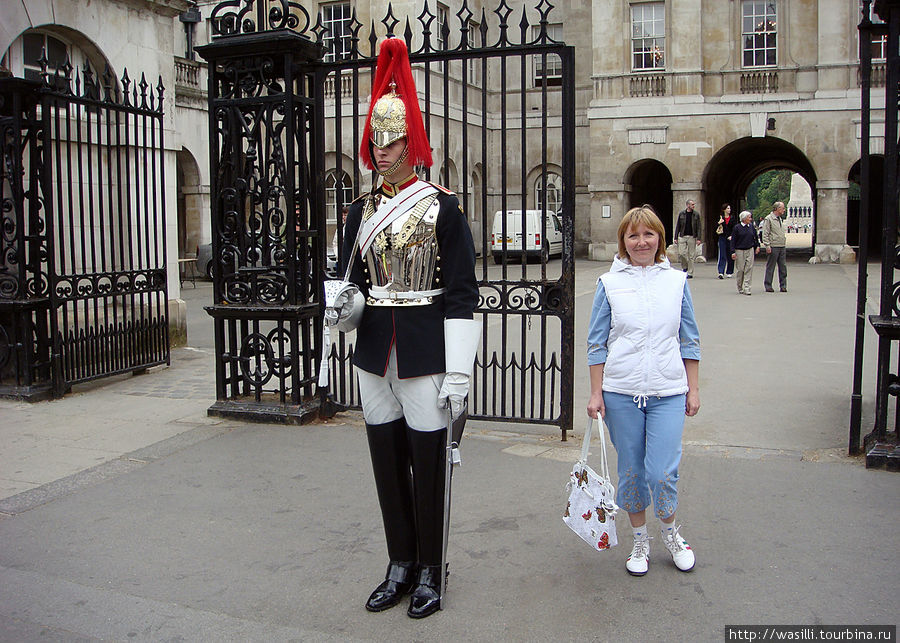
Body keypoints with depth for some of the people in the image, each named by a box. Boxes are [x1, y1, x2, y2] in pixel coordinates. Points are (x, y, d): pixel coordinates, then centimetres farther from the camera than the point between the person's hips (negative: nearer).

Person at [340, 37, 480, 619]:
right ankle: (401, 565, 30)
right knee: (387, 461, 13)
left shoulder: (442, 206, -7)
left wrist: (458, 374, -14)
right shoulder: (362, 210, 9)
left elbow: (462, 294, -10)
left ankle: (430, 571, 23)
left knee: (428, 464, 5)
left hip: (425, 353, -5)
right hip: (375, 353, 5)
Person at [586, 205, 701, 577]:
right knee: (631, 471, 10)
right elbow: (597, 343, 4)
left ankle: (670, 532, 24)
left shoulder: (676, 281, 6)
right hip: (621, 392, 0)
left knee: (663, 473, -5)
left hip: (668, 392, 0)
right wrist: (596, 394, 1)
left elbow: (689, 341, 10)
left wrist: (693, 389, 9)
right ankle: (640, 540, 30)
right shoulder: (610, 283, 2)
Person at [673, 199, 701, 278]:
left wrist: (698, 239, -6)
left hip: (692, 237, -1)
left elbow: (698, 227, 2)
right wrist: (676, 237, 2)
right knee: (681, 253, -9)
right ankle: (684, 267, 18)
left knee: (691, 255, 0)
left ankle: (690, 273, 6)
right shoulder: (681, 214, 5)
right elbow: (677, 226, 7)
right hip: (682, 236, 1)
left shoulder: (696, 214, 4)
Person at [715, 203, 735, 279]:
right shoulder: (720, 217, 4)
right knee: (722, 256, -8)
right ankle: (721, 272, -13)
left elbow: (734, 229, 4)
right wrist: (719, 223, -17)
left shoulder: (732, 218, 6)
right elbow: (715, 228, 1)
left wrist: (731, 236, -11)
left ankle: (729, 272, 18)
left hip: (730, 238, 1)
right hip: (722, 238, -1)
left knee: (730, 256, 7)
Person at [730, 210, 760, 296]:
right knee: (740, 270, 1)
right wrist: (733, 252, -9)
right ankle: (740, 289, 15)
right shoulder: (737, 228, -4)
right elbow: (733, 240, -4)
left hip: (750, 250, 3)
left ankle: (746, 288, -5)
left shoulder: (751, 227, 8)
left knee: (749, 269, -5)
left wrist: (757, 246, 14)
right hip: (740, 251, -3)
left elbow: (755, 237, 22)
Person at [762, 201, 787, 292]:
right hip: (773, 247, -8)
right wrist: (767, 245, -18)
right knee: (770, 267, -2)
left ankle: (783, 286, 11)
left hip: (782, 247, 8)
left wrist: (783, 244, 19)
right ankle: (768, 286, 5)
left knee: (783, 267, 6)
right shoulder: (768, 219, -7)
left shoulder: (779, 218, 19)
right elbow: (765, 234, -12)